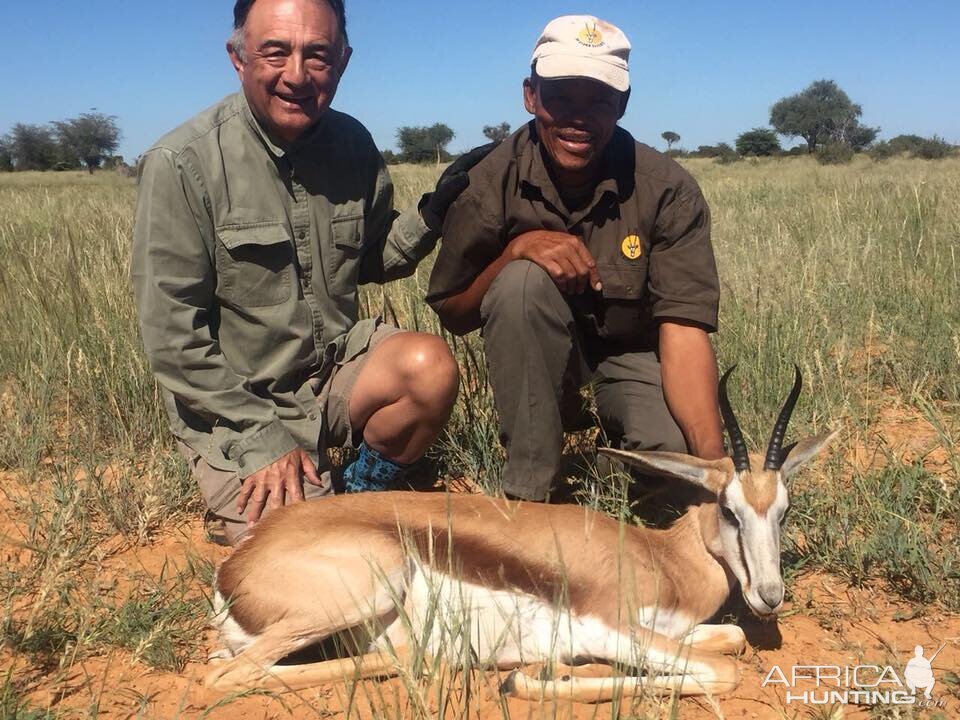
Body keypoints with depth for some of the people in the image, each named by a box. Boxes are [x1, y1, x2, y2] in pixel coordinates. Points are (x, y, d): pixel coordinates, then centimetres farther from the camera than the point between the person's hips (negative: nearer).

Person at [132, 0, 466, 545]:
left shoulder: (353, 144, 0)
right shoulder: (182, 163, -16)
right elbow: (173, 335, -15)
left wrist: (430, 219, -7)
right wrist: (262, 438, -16)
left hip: (338, 367, 4)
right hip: (235, 400, -4)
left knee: (431, 366, -25)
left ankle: (360, 498, 2)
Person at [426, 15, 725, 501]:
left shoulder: (667, 191, -19)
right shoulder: (494, 182, -16)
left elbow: (683, 329, -26)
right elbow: (452, 314, -9)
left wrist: (712, 460, -40)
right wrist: (516, 249, -29)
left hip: (633, 352, 0)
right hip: (534, 357, 1)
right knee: (524, 278, -32)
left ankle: (608, 418, 10)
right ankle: (527, 493, -19)